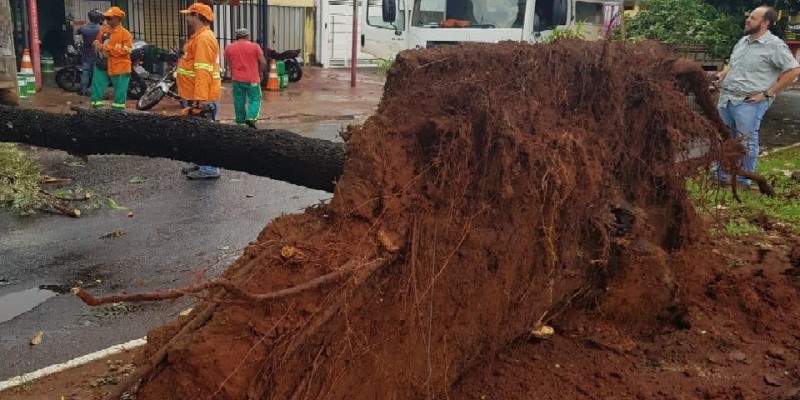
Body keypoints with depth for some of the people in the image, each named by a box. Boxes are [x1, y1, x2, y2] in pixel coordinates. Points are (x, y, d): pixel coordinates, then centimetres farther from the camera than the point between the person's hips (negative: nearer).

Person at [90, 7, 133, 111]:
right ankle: (96, 109, 18)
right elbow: (98, 42, 24)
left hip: (119, 67, -6)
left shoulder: (125, 33, -11)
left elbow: (125, 50, -20)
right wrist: (96, 44, -3)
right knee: (97, 87, 8)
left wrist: (106, 47, -21)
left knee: (119, 92, 3)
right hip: (102, 65, 6)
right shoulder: (103, 30, 9)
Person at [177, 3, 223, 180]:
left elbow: (203, 71, -25)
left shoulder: (204, 38, -17)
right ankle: (203, 164, 26)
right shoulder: (199, 37, 17)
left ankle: (209, 169, 1)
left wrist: (200, 100, -29)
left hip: (203, 98, -11)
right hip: (199, 96, 11)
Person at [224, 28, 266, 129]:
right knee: (255, 100, 6)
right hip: (252, 79, -3)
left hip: (237, 79, 3)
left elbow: (228, 64, 12)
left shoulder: (228, 48, 4)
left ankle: (240, 122, 14)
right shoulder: (255, 46, -4)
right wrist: (260, 72, 12)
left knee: (239, 101, 10)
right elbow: (263, 62, -4)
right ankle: (251, 117, -13)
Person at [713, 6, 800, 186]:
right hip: (726, 98, 7)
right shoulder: (743, 41, 14)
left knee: (746, 143, 1)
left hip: (749, 103, -7)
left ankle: (743, 181, 13)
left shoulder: (774, 45, -10)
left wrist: (767, 93, -13)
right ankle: (722, 176, 26)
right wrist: (721, 75, 8)